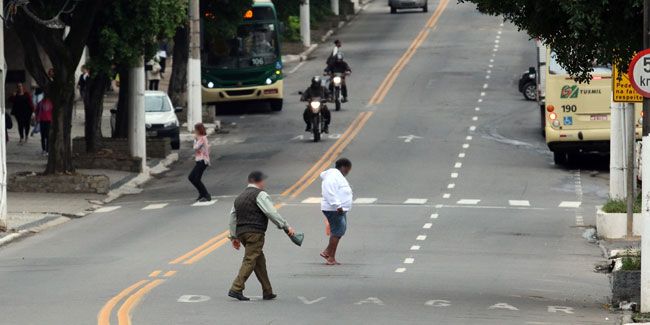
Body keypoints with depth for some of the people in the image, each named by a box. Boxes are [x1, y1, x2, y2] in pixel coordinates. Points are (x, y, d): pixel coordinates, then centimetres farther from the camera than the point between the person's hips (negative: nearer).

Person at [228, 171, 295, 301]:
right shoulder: (260, 194, -4)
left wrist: (234, 236, 26)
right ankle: (236, 289, -19)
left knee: (260, 261, 13)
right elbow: (271, 213, -12)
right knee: (250, 260, -10)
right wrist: (286, 226, -9)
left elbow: (233, 216, 22)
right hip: (255, 232, -8)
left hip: (241, 232, 8)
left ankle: (267, 292, 13)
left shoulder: (240, 197, 22)